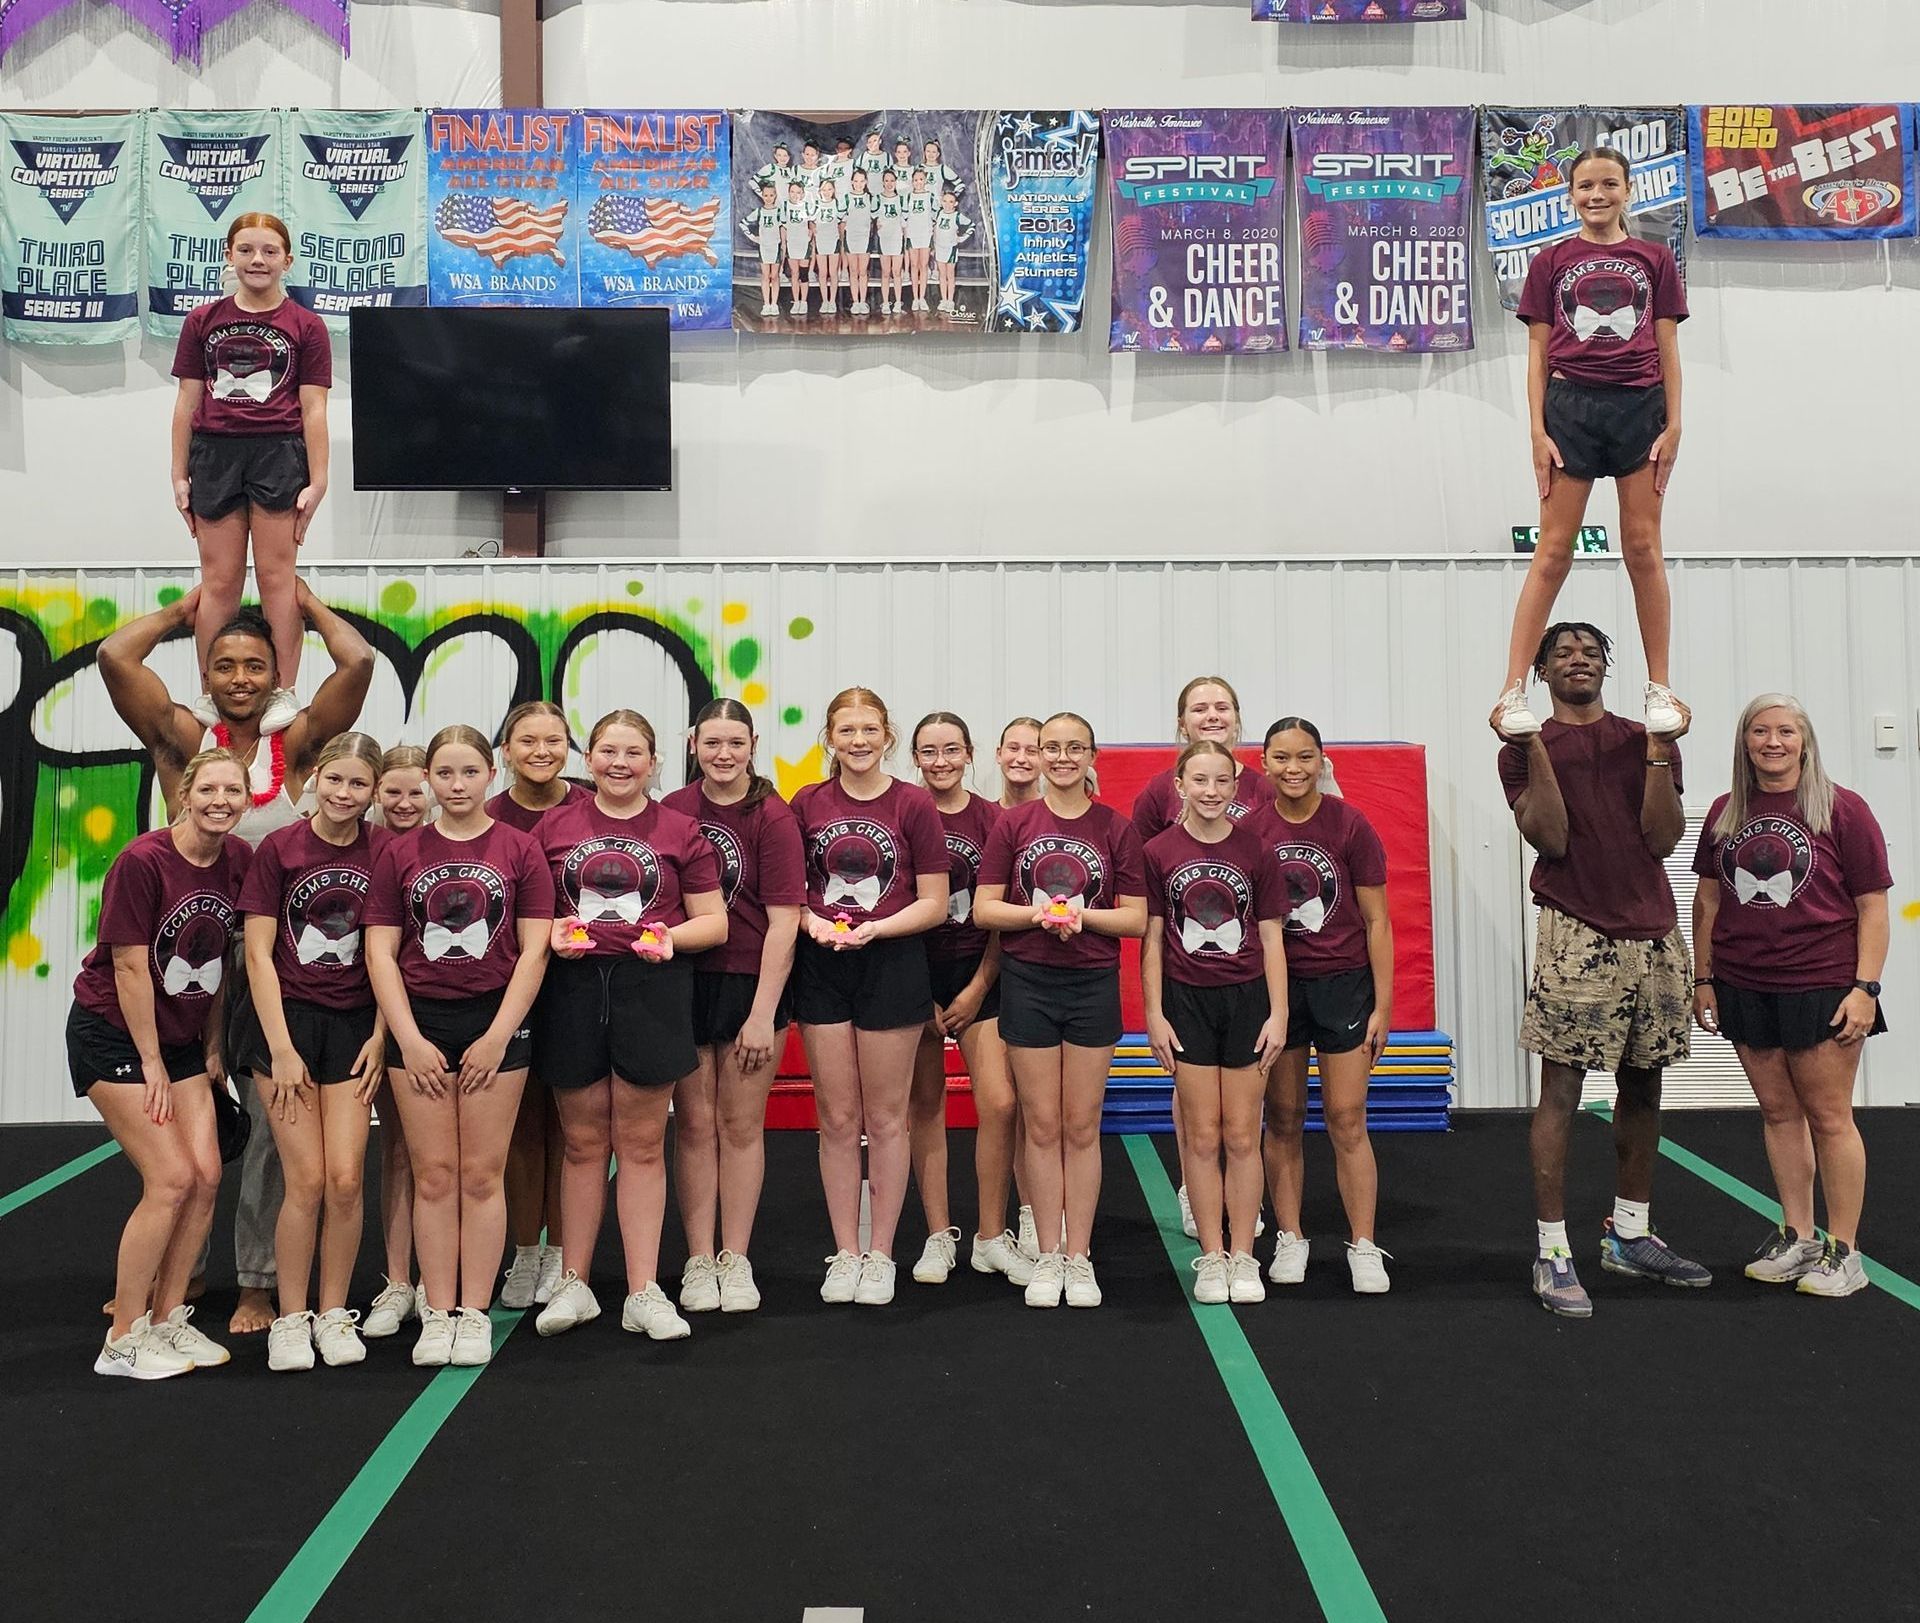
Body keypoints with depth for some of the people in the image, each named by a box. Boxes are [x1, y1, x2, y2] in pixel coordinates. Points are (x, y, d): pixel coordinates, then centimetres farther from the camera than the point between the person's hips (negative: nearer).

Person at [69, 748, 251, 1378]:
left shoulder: (240, 861, -4)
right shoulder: (142, 861, -21)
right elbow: (130, 967, -17)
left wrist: (213, 1048, 7)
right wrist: (152, 1066, -12)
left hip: (181, 1036, 6)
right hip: (112, 1034, -6)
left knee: (206, 1175, -1)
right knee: (171, 1179, -11)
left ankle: (167, 1320, 16)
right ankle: (123, 1341, 4)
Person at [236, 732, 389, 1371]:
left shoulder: (384, 852, 0)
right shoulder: (279, 848, -4)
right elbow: (258, 953, -4)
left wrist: (379, 1037, -1)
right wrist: (281, 1049, -9)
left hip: (354, 1025, 2)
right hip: (286, 1019, -1)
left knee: (346, 1180, -3)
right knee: (307, 1181, -5)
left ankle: (334, 1314, 15)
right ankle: (291, 1319, 12)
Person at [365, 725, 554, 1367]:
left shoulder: (519, 849, 2)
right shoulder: (400, 854, 6)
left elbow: (534, 950, -2)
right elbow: (380, 952, 3)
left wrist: (498, 1036, -8)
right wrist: (409, 1039, -6)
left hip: (495, 1021, -1)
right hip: (419, 1023, 1)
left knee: (482, 1175, 2)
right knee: (434, 1175, 4)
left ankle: (474, 1314, 11)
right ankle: (437, 1316, 12)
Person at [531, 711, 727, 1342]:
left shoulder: (679, 831, 4)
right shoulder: (555, 827, 8)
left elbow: (714, 921, 5)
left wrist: (671, 936, -13)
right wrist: (551, 931, -8)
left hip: (651, 989, -1)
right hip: (573, 988, 1)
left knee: (642, 1144, 4)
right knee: (583, 1142, 10)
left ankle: (644, 1294, 12)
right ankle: (573, 1285, 21)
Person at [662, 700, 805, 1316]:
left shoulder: (773, 817, -7)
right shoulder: (671, 811, 2)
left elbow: (783, 922, -10)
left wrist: (762, 1014, -13)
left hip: (752, 981, -2)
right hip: (684, 979, 2)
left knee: (742, 1125, 6)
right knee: (695, 1122, 5)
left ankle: (735, 1262, 18)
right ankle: (698, 1263, 15)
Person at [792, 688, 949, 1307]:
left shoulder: (914, 804, -3)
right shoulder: (807, 804, 4)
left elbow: (933, 903, -4)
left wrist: (873, 929, -17)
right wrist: (813, 922, -11)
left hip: (892, 966, -2)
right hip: (822, 969, 2)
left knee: (885, 1119, 6)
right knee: (837, 1118, 8)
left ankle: (881, 1254, 18)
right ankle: (845, 1253, 20)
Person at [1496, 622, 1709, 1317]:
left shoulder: (1647, 738, 12)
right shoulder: (1524, 750, 4)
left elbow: (1663, 839, 1)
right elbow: (1551, 838, -11)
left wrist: (1659, 750, -6)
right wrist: (1535, 747, -15)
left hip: (1653, 931, 4)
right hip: (1577, 933, -4)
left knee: (1642, 1087, 12)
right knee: (1561, 1090, -6)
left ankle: (1629, 1233, 26)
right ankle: (1552, 1252, -1)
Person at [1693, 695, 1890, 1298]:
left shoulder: (1842, 810, -4)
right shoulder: (1725, 813, 8)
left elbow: (1873, 906, -4)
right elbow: (1709, 900, 13)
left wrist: (1865, 987, -10)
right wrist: (1704, 978, 10)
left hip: (1821, 988, -4)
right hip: (1745, 989, 4)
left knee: (1828, 1117, 1)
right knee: (1778, 1113, 11)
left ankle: (1843, 1251, 12)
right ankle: (1797, 1238, 23)